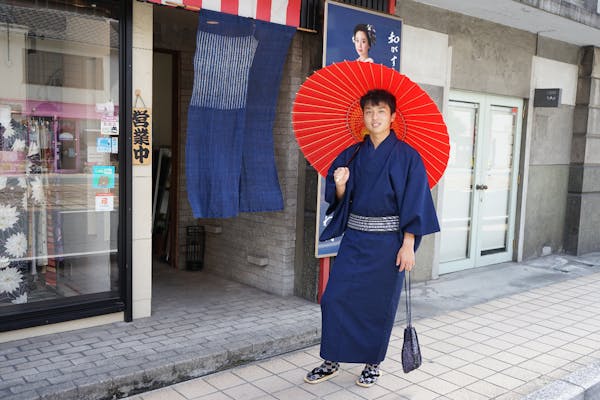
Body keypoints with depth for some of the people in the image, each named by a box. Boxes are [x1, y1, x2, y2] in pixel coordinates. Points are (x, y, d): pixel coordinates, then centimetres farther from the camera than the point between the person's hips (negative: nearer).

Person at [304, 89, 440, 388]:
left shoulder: (406, 156, -5)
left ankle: (373, 363, 24)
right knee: (335, 296, 0)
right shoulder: (353, 154, 7)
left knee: (380, 303, 5)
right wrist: (340, 184, -13)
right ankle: (331, 361, 16)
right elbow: (340, 200, 10)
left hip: (388, 240, -4)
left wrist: (408, 245, -13)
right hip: (355, 236, 4)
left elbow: (414, 203, -8)